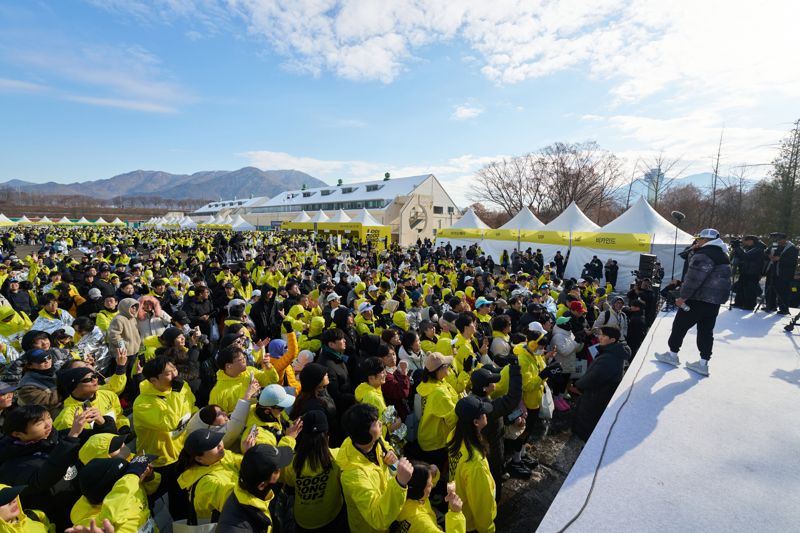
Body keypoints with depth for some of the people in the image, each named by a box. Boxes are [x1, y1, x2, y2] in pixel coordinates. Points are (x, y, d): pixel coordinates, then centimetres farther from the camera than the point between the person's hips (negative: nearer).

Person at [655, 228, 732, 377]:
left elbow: (694, 278, -22)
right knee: (706, 331, 10)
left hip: (699, 298, -9)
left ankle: (672, 355, 14)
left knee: (680, 325, 4)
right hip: (714, 300, 9)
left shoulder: (704, 255, -16)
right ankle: (703, 363, 12)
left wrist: (683, 296, -17)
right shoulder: (721, 254, 16)